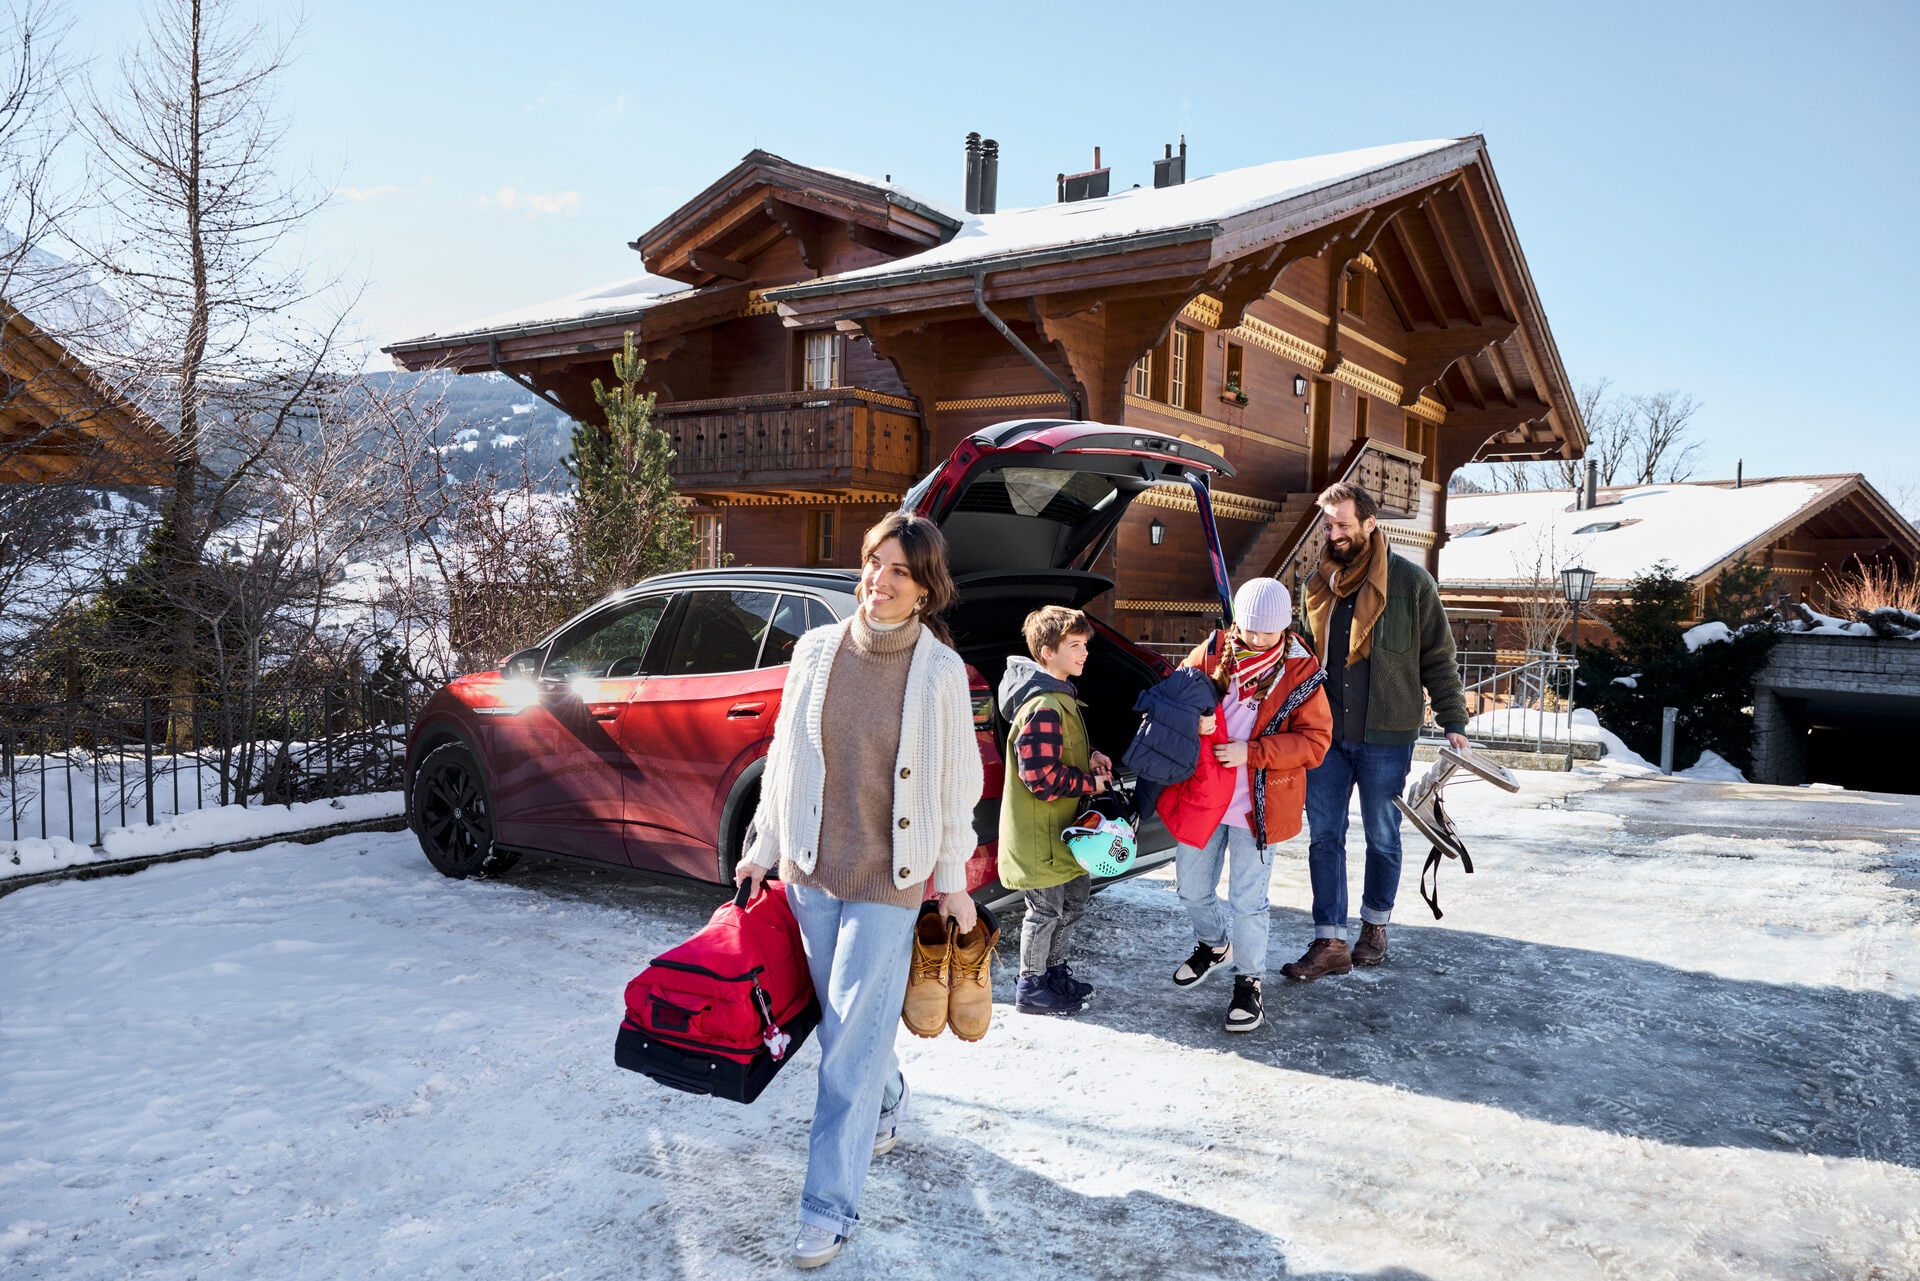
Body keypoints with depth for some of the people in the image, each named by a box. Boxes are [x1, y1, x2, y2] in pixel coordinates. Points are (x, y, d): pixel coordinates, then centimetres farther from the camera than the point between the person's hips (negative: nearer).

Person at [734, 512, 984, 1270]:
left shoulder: (941, 670, -10)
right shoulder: (817, 651, -1)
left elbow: (956, 784, -4)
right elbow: (784, 756, 7)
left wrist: (954, 882, -1)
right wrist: (763, 845, 11)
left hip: (888, 878, -4)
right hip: (810, 868, 4)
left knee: (853, 1038, -2)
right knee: (841, 1019, 19)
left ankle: (830, 1208, 9)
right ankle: (886, 1110, 47)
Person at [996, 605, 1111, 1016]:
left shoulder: (1060, 694, 8)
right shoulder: (1043, 708, -27)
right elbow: (1043, 779, -29)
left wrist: (1090, 755, 4)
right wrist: (1091, 782, -16)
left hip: (1062, 826, 10)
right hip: (1039, 831, -10)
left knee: (1075, 896, 21)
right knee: (1047, 909, 4)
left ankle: (1054, 969, 38)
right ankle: (1032, 987, 21)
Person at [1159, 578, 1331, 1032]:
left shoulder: (1300, 671, -9)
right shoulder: (1210, 653, -3)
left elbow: (1315, 741, -11)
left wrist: (1251, 752, -21)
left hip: (1258, 804, -3)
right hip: (1202, 794, 4)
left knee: (1247, 899, 2)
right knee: (1191, 886, 17)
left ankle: (1249, 982, 23)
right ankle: (1213, 944, 46)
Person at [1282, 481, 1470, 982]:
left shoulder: (1411, 582, -6)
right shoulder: (1317, 583, 6)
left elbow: (1437, 658, -2)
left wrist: (1453, 721, -6)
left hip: (1386, 737, -3)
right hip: (1325, 734, 4)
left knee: (1382, 837, 11)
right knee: (1323, 836, 3)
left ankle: (1375, 924, 31)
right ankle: (1330, 943, 9)